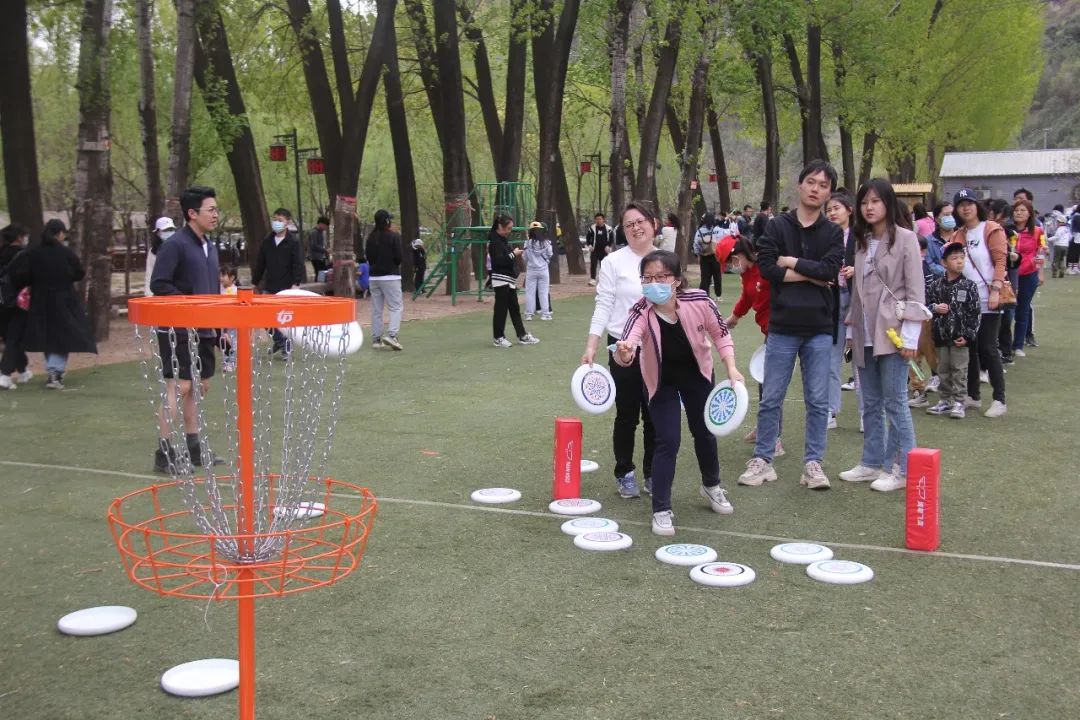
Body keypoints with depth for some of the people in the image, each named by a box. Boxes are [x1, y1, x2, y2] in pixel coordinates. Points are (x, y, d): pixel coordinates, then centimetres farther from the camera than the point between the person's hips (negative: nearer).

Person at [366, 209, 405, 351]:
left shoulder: (370, 238, 7)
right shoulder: (394, 237, -10)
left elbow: (367, 257, 10)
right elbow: (399, 258, -12)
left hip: (374, 277, 6)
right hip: (390, 276, -6)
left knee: (376, 309, 9)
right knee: (396, 307, -3)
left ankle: (376, 338, 11)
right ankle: (391, 334, -20)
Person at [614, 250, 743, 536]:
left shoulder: (699, 301, -29)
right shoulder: (641, 312, -34)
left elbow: (720, 333, -11)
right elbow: (627, 345, -50)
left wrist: (732, 368, -18)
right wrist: (624, 354, -73)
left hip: (697, 374, 3)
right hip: (661, 380, -2)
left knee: (704, 432, 19)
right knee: (668, 442, -11)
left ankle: (712, 485, 47)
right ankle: (661, 510, 4)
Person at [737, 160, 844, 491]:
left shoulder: (833, 232, 5)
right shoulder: (777, 226, 2)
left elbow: (830, 270, -11)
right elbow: (766, 267, -11)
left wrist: (792, 262, -9)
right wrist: (811, 275, -10)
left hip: (819, 330, 1)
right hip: (782, 327, -1)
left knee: (818, 401, 6)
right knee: (770, 399, 5)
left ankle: (812, 463, 16)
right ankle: (762, 460, 16)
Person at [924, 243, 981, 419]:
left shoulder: (968, 286, -5)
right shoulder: (936, 285, 1)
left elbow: (975, 313, -5)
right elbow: (926, 303, 10)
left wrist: (968, 335, -9)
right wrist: (935, 308, -12)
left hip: (960, 337, -3)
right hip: (941, 335, 3)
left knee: (959, 370, 1)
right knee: (943, 370, 12)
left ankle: (958, 402, 8)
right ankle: (944, 400, 22)